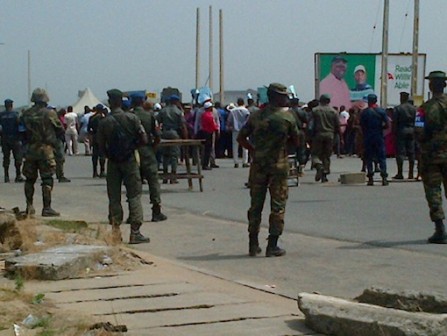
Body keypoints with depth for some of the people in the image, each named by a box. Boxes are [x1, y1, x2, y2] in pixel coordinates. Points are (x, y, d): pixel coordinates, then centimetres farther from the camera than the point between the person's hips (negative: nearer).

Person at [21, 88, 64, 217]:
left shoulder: (26, 114, 3)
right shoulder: (50, 113, -8)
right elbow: (60, 130, -1)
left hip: (30, 149, 4)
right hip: (45, 149, -4)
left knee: (30, 179, 15)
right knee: (47, 179, -1)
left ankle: (29, 206, 17)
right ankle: (47, 208, -4)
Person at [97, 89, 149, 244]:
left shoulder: (104, 122, -4)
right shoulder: (132, 118, -7)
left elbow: (101, 147, -1)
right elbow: (143, 139, -7)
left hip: (112, 162, 2)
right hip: (129, 160, -1)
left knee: (114, 197, 10)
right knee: (134, 196, 1)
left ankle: (115, 230, 8)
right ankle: (135, 232, -3)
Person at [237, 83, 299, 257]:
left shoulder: (256, 115, 4)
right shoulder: (287, 117, -7)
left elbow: (241, 138, 4)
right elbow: (296, 142, 1)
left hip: (258, 164, 4)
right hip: (278, 164, -4)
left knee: (256, 203, 10)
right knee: (278, 204, 3)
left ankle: (253, 245, 13)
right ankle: (272, 246, 1)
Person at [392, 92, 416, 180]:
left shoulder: (398, 108, -6)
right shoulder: (414, 109, 8)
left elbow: (394, 122, -8)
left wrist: (394, 133, -3)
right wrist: (414, 131, 13)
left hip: (401, 131, -4)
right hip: (411, 131, 4)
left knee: (400, 152, -3)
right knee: (411, 152, 7)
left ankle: (400, 173, -5)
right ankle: (411, 173, 8)